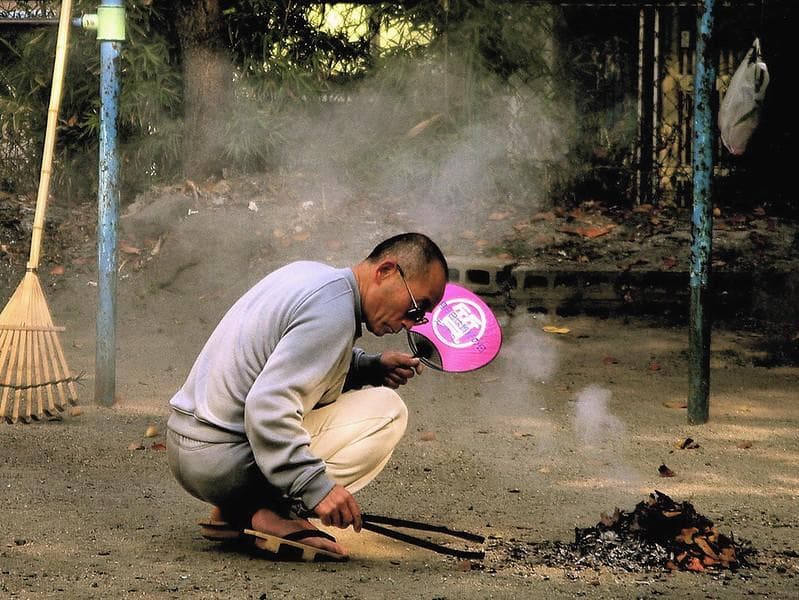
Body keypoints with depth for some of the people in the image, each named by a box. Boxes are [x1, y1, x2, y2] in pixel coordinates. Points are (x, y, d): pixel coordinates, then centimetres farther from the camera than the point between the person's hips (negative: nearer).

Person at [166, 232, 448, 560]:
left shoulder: (309, 273, 11)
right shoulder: (334, 311, -19)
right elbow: (267, 406, -28)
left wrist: (371, 367, 9)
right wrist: (317, 486, -30)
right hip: (222, 461, -10)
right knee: (386, 410, -9)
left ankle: (232, 512, 12)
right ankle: (268, 512, -14)